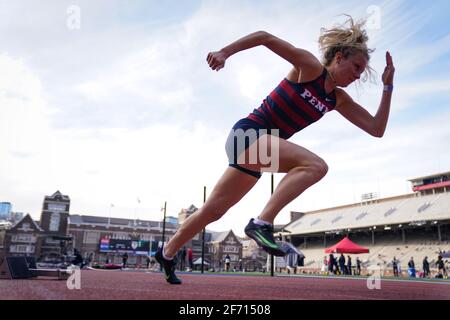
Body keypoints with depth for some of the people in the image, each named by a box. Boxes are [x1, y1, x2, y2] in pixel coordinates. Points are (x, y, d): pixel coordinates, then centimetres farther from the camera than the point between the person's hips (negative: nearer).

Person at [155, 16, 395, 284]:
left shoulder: (339, 100, 11)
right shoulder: (309, 67, -8)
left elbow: (377, 129, 8)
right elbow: (265, 37, -9)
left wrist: (388, 86, 6)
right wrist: (224, 53, -16)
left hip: (263, 150, 8)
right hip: (248, 134, -8)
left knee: (213, 211, 13)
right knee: (316, 165, -27)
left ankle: (167, 254, 30)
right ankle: (262, 223, -27)